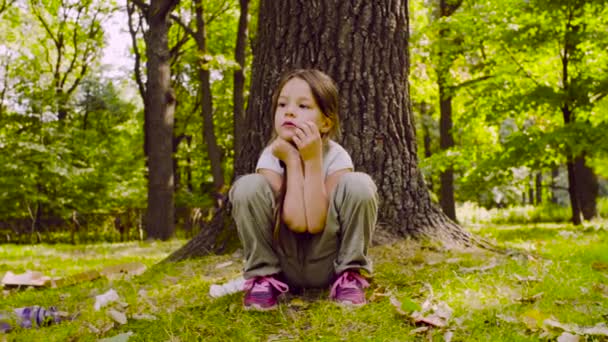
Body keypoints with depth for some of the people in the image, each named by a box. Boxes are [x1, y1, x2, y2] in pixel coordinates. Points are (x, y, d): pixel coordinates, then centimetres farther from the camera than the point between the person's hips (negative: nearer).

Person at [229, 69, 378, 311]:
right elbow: (296, 221, -26)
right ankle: (264, 275, -7)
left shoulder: (336, 157, -15)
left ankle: (349, 274, -8)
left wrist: (312, 159, -27)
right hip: (284, 262, 1)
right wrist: (293, 160, -24)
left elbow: (316, 223, -26)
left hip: (325, 263, -1)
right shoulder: (270, 157, -13)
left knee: (359, 185, -26)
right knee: (248, 186, -24)